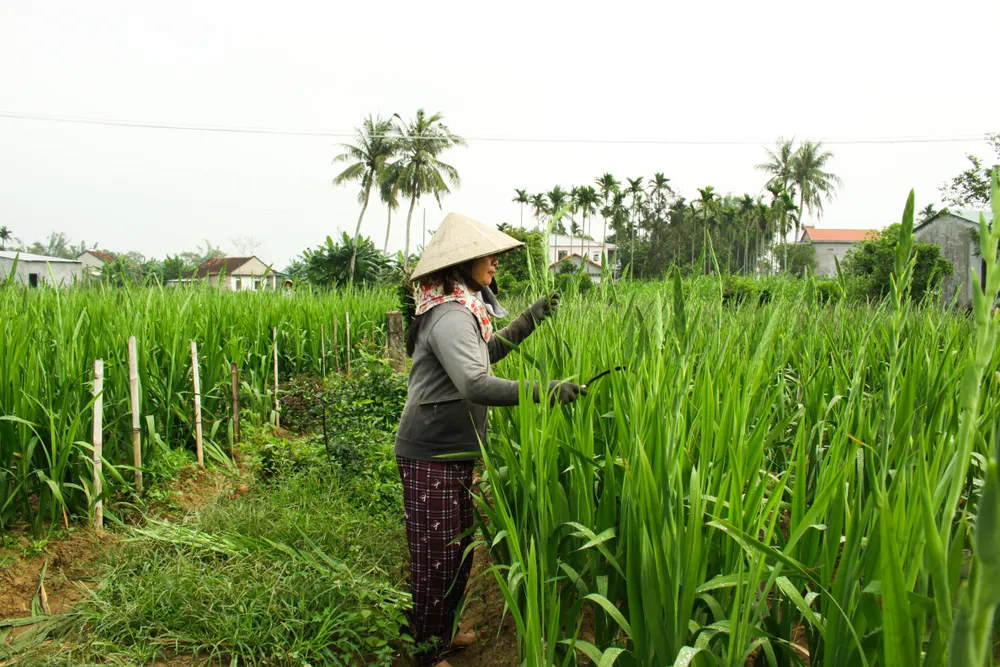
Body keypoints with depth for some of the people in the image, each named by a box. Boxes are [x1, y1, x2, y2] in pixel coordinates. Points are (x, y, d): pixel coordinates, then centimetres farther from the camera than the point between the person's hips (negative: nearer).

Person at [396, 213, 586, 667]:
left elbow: (484, 352, 26)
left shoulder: (461, 309, 11)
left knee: (457, 550, 20)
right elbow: (475, 384, -35)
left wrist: (528, 321, 16)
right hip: (431, 456, -10)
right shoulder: (450, 316, -23)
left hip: (450, 454, 10)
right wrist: (546, 393, -36)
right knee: (436, 558, 3)